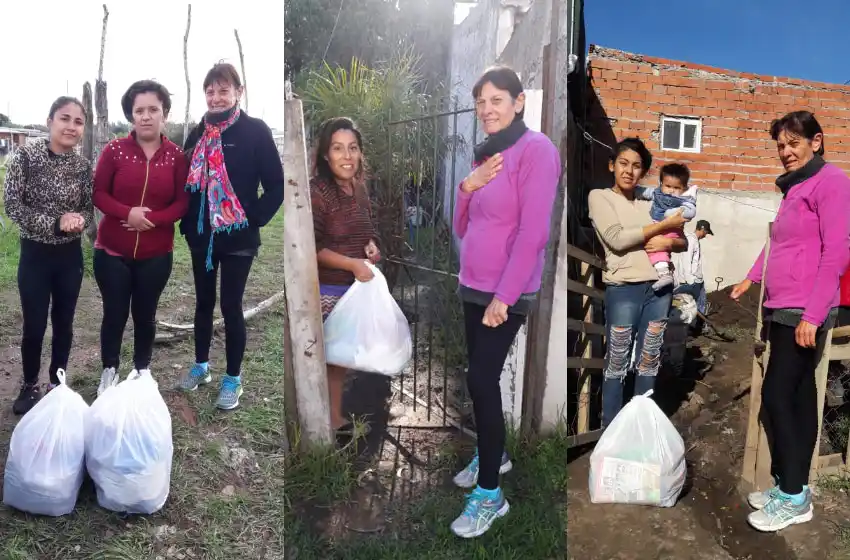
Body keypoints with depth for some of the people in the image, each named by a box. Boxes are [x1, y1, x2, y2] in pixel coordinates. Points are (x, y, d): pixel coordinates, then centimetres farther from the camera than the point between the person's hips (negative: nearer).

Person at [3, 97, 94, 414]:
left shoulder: (83, 166, 0)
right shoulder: (26, 156, -9)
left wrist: (78, 220, -17)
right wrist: (54, 223, -21)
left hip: (70, 255, 3)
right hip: (35, 254, -3)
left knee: (63, 323, 12)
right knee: (34, 326, 4)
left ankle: (57, 384, 29)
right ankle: (29, 386, 25)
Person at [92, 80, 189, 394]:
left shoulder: (176, 156, -3)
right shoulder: (114, 150, -5)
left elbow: (182, 203, -3)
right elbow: (98, 194, -3)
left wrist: (152, 220, -18)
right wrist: (127, 213, -20)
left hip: (156, 254, 1)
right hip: (112, 251, 0)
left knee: (145, 314, 12)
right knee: (115, 314, 7)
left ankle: (142, 370, 32)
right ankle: (109, 371, 27)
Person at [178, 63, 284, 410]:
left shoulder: (255, 131, -8)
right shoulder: (198, 134, 7)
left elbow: (276, 186, -9)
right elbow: (187, 182, 14)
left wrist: (254, 220, -14)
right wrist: (187, 223, 5)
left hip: (238, 238, -5)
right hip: (201, 236, 5)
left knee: (231, 306, 1)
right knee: (203, 302, 16)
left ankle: (233, 378, 16)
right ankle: (201, 365, 33)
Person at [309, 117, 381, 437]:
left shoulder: (359, 188, 5)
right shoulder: (316, 192, -18)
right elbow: (309, 248, -21)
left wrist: (371, 246, -1)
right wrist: (352, 264, -24)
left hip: (354, 287, 7)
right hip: (326, 290, -7)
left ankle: (336, 417, 33)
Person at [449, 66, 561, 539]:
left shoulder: (536, 149, -13)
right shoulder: (485, 154, 11)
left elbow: (533, 233, -20)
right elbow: (462, 228, 13)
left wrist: (504, 296, -20)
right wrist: (467, 186, -6)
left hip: (507, 293, -7)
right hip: (473, 287, 7)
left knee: (481, 380, -8)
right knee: (482, 378, 14)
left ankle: (490, 495, 4)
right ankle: (494, 454, 36)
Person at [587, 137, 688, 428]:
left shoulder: (649, 203, 15)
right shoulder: (599, 196, 3)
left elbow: (682, 241, 16)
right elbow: (617, 239, -12)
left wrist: (668, 242, -8)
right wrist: (664, 225, -8)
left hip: (659, 288, 5)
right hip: (623, 289, -5)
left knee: (649, 362, 10)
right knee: (617, 364, 0)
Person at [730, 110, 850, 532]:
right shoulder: (794, 188, 18)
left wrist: (812, 315, -21)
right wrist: (751, 277, 27)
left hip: (804, 314, -9)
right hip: (781, 310, 9)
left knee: (776, 395, -7)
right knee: (798, 396, 11)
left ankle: (793, 497, 4)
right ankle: (792, 487, 18)